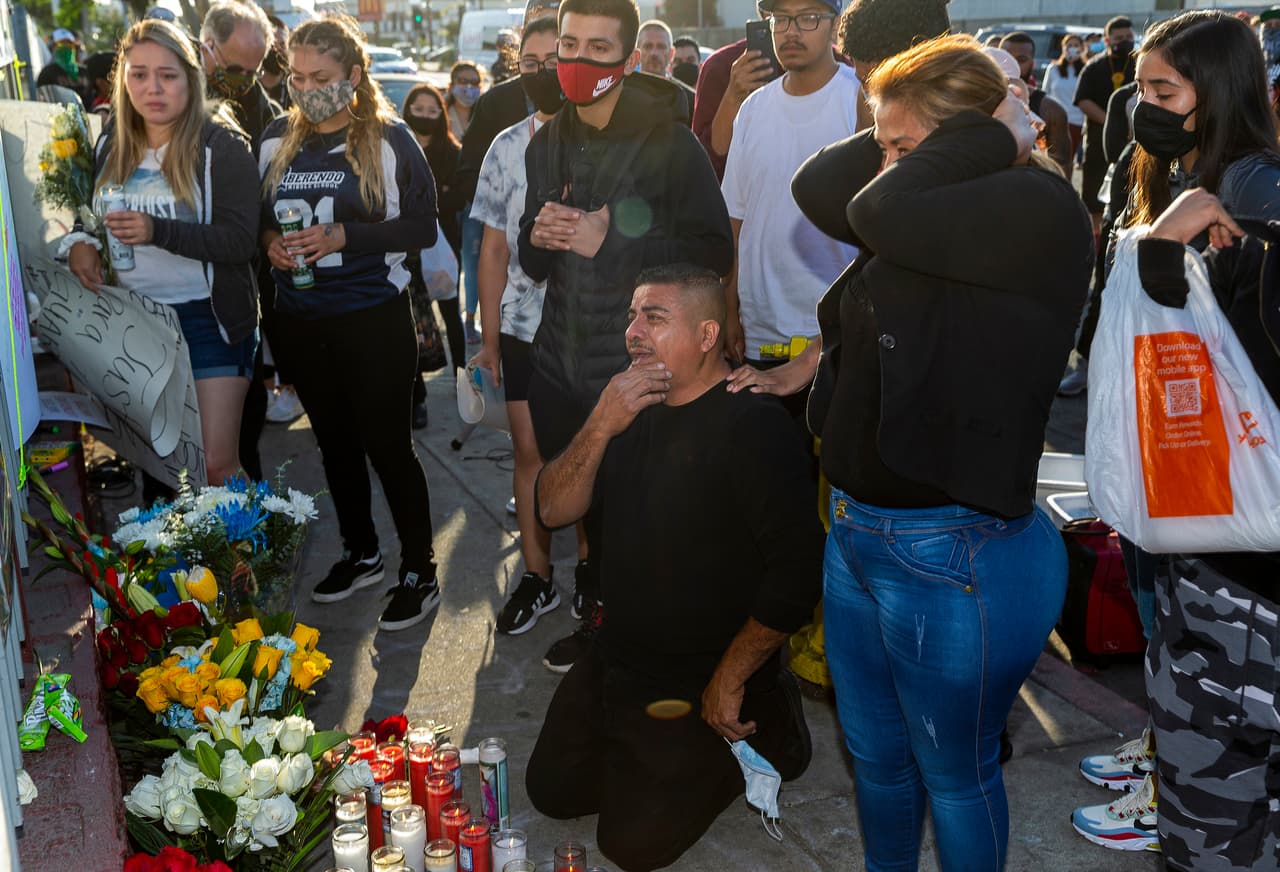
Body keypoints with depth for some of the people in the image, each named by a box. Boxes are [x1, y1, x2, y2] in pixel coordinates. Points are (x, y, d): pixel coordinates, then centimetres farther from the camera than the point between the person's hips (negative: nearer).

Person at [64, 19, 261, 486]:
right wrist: (79, 242, -1)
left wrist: (158, 231, -27)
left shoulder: (221, 143, -9)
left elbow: (242, 240, -16)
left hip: (209, 319, -5)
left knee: (217, 465, -8)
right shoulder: (111, 145, 8)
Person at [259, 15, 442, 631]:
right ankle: (359, 554, 35)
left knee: (387, 444, 1)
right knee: (335, 441, 17)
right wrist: (270, 242, -8)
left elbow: (423, 227, -10)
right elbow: (257, 218, 15)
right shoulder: (277, 139, 6)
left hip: (374, 319, -5)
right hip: (299, 320, 5)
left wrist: (342, 236, -19)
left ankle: (419, 572, 15)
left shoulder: (389, 139, -7)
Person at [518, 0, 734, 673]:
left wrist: (611, 242, -20)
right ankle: (598, 608, 38)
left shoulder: (669, 143, -9)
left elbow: (713, 253, -13)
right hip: (560, 361, 5)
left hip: (639, 370, -5)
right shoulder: (547, 144, 10)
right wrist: (538, 237, -6)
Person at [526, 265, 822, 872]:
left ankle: (762, 729, 12)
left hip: (701, 684, -7)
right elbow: (553, 510, -3)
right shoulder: (635, 407, 4)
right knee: (553, 793, 11)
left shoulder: (753, 425, -21)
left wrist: (729, 681, -20)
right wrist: (601, 426, -20)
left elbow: (799, 570, -26)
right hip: (616, 658, 7)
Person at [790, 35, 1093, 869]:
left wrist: (999, 136, -17)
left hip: (954, 553, -8)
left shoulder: (1038, 214, -18)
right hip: (855, 531, 9)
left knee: (954, 774, 14)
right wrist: (899, 137, -10)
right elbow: (818, 189, -5)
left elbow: (881, 211, -30)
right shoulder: (929, 211, 7)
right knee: (875, 754, 25)